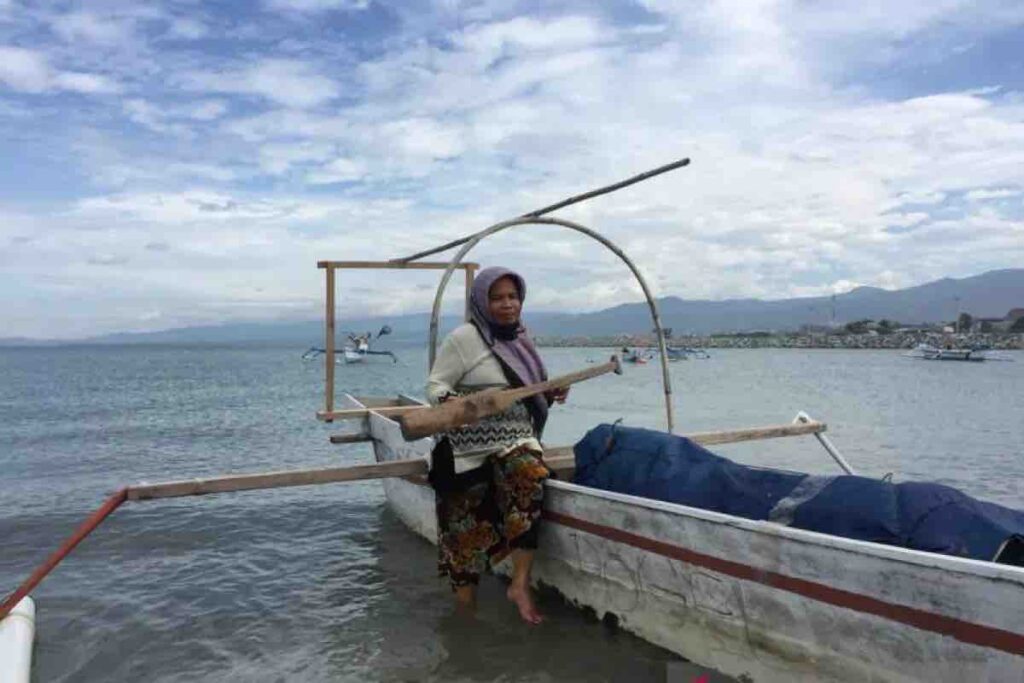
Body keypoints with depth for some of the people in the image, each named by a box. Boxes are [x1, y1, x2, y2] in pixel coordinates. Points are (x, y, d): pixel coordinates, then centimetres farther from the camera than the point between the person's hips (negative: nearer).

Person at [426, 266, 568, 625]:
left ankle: (520, 585, -18)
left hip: (518, 437, 4)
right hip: (474, 442, -4)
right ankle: (465, 604, 13)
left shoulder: (521, 338, 15)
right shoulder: (463, 337, -4)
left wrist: (551, 394, 6)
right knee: (469, 522, -4)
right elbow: (435, 385, -5)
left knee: (529, 476, -26)